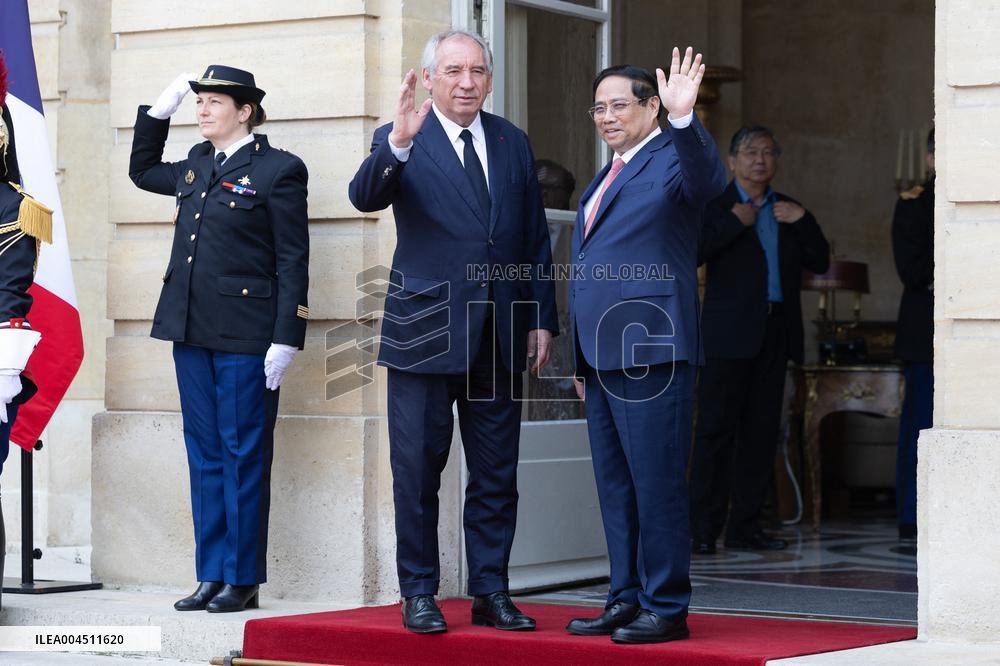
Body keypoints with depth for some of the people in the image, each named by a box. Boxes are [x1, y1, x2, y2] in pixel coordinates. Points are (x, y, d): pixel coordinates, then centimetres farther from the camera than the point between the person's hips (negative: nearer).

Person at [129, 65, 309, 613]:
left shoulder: (278, 171, -6)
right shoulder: (196, 164, 14)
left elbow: (293, 260, -8)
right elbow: (142, 171, 35)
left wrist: (285, 340, -14)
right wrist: (157, 112, 21)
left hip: (245, 335, -7)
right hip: (191, 330, 7)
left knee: (243, 455, -1)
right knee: (205, 455, 9)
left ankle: (243, 580, 5)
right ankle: (211, 576, 14)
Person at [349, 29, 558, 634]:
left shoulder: (513, 143, 10)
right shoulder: (400, 141, -3)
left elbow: (535, 239, 13)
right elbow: (365, 197, -23)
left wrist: (543, 319, 8)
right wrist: (397, 144, -40)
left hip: (499, 335, 4)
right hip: (426, 330, -4)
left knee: (496, 473, 9)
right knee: (418, 472, 3)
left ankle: (491, 592, 18)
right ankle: (419, 594, 13)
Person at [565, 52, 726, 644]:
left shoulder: (672, 161, -4)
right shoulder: (605, 181, 22)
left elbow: (708, 179, -29)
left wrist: (684, 118, -46)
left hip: (650, 353, -9)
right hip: (603, 356, 9)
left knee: (657, 484, -7)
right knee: (616, 486, 12)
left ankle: (667, 609, -2)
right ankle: (628, 600, 20)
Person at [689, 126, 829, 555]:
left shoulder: (787, 210, 18)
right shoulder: (714, 205, 4)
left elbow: (819, 262, 12)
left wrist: (803, 221, -2)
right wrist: (735, 222, -12)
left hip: (775, 333, 5)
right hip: (730, 333, -5)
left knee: (762, 431, 5)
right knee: (717, 429, -7)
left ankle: (745, 526, 11)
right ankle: (703, 530, -6)